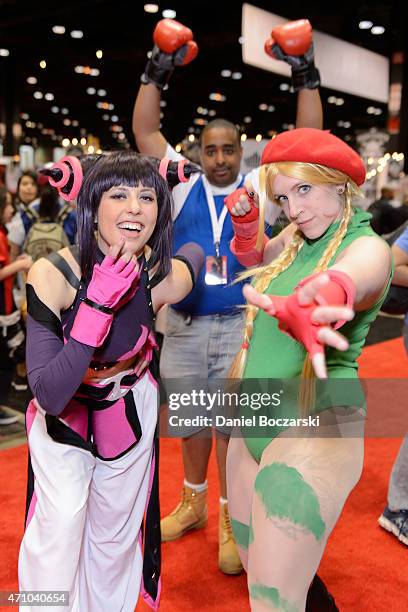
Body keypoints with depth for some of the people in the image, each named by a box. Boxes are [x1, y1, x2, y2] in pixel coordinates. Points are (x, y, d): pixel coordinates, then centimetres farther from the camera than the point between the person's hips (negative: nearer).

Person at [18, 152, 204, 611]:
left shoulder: (166, 278, -20)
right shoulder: (52, 274, -29)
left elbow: (194, 250, 7)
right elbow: (49, 395, -35)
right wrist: (99, 304, -41)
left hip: (130, 417, 2)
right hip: (60, 420, -2)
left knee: (117, 533, 16)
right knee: (61, 525, -7)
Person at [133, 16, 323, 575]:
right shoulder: (182, 186, 5)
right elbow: (145, 131, 2)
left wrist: (305, 74, -9)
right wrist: (158, 71, -5)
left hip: (241, 326, -2)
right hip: (184, 326, 2)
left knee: (233, 426, 6)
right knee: (191, 422, 16)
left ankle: (231, 521, 22)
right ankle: (193, 503, 37)